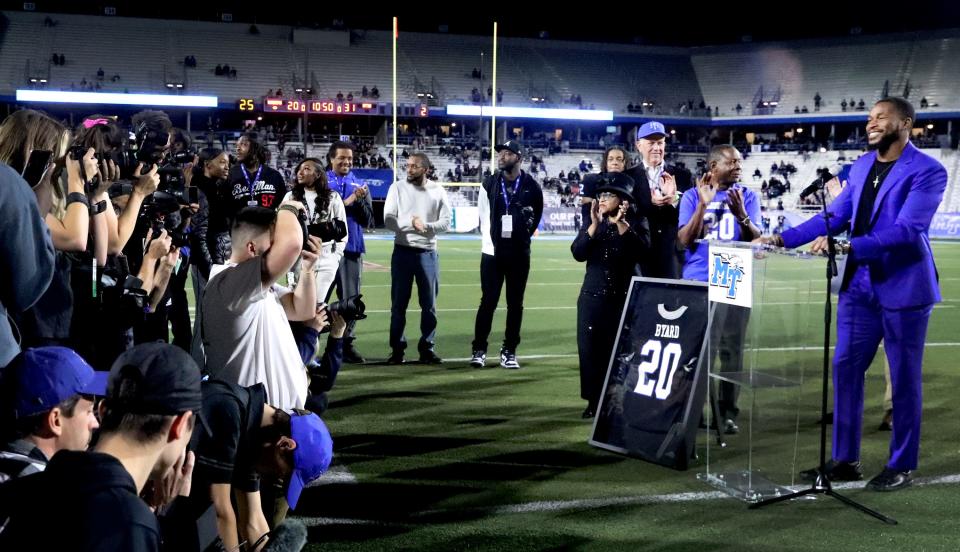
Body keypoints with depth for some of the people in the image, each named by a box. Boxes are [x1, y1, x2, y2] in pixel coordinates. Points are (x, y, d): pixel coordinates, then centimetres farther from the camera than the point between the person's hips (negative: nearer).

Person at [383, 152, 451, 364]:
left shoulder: (437, 191, 2)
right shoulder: (397, 188, 0)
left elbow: (446, 222, -2)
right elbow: (388, 220, -6)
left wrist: (427, 226, -18)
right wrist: (410, 223, -21)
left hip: (428, 253, 1)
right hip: (403, 251, -1)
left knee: (429, 304, 5)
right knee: (399, 303, 3)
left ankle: (427, 348, 14)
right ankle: (397, 348, 10)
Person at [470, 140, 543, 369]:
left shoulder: (531, 187, 1)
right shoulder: (489, 184, 4)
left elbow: (536, 217, 13)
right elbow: (485, 218, 4)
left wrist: (523, 236, 7)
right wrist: (490, 243, -3)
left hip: (519, 253, 0)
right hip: (492, 251, 0)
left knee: (515, 303, 5)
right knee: (488, 301, -1)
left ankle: (509, 351, 13)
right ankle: (479, 350, 7)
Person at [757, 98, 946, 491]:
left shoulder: (928, 171, -12)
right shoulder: (861, 166, 9)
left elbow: (906, 230, -23)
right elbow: (835, 214, 12)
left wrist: (848, 245, -33)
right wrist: (784, 238, 1)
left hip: (903, 287, -6)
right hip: (860, 286, 6)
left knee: (904, 379, 4)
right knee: (845, 369, 7)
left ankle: (901, 466, 17)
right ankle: (845, 460, 18)